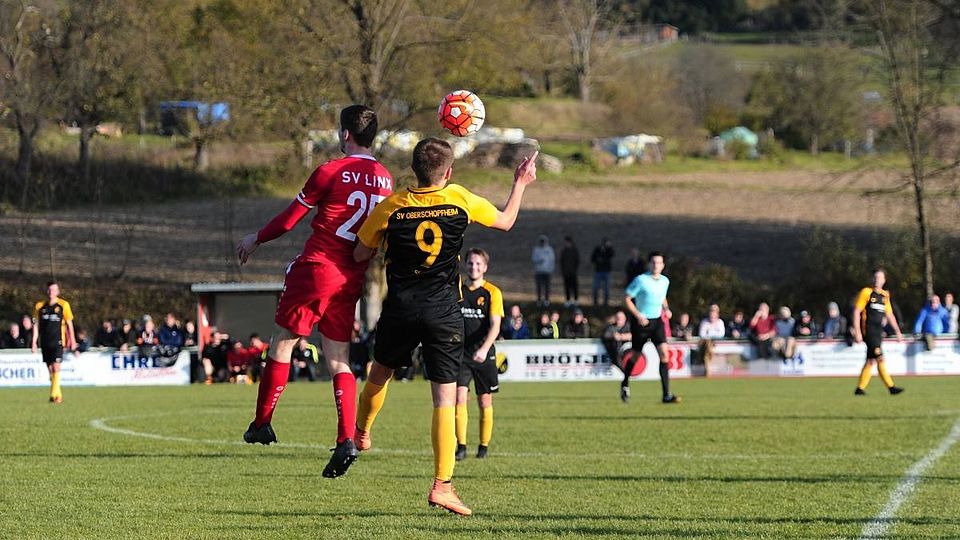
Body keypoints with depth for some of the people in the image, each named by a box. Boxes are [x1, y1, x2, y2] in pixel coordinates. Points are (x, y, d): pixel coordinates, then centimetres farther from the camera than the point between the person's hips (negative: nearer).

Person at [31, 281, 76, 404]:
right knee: (50, 369, 6)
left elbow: (69, 324, 6)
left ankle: (55, 394, -16)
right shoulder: (39, 306, 7)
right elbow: (36, 325, 10)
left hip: (58, 341, -4)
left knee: (56, 367, -15)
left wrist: (72, 340, 5)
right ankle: (58, 394, 16)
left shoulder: (63, 305, 0)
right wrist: (34, 342, 5)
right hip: (45, 342, 4)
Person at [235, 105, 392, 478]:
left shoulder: (331, 172, -10)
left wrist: (257, 239, 13)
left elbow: (291, 218, -2)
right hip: (351, 279, 5)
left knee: (282, 345, 8)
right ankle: (347, 438, -8)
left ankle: (262, 423, 14)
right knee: (339, 361, 7)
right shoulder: (384, 179, 7)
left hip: (315, 269, -5)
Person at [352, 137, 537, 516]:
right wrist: (520, 183, 28)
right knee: (445, 398, -3)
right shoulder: (461, 200, -4)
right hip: (444, 314, -1)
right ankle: (442, 485, -11)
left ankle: (361, 432, 51)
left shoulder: (390, 207, -3)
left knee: (380, 372, 28)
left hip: (400, 310, 1)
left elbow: (361, 255, 7)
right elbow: (506, 221, 14)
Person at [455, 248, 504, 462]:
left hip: (484, 354, -1)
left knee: (485, 402, 4)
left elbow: (495, 325, -12)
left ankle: (484, 446, 16)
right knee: (459, 398, -11)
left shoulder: (492, 292, -3)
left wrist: (484, 349, -26)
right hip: (461, 353, 2)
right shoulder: (457, 289, 5)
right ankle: (461, 446, -9)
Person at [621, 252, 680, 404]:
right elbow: (627, 299, -10)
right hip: (641, 322, -4)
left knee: (664, 354, -13)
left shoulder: (665, 281, 6)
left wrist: (666, 309, 4)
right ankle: (625, 384, 39)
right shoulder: (641, 280, -12)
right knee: (636, 356, 9)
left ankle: (666, 395, -15)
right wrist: (638, 315, -20)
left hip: (657, 321, 4)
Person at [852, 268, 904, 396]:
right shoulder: (866, 292, -4)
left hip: (878, 332, 7)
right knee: (880, 359, -11)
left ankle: (860, 388, 11)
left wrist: (897, 332, 19)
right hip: (868, 331, -7)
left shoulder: (885, 295, 15)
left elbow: (890, 315, 23)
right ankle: (891, 387, -10)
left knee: (871, 361, 6)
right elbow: (856, 312, -6)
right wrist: (857, 332, -13)